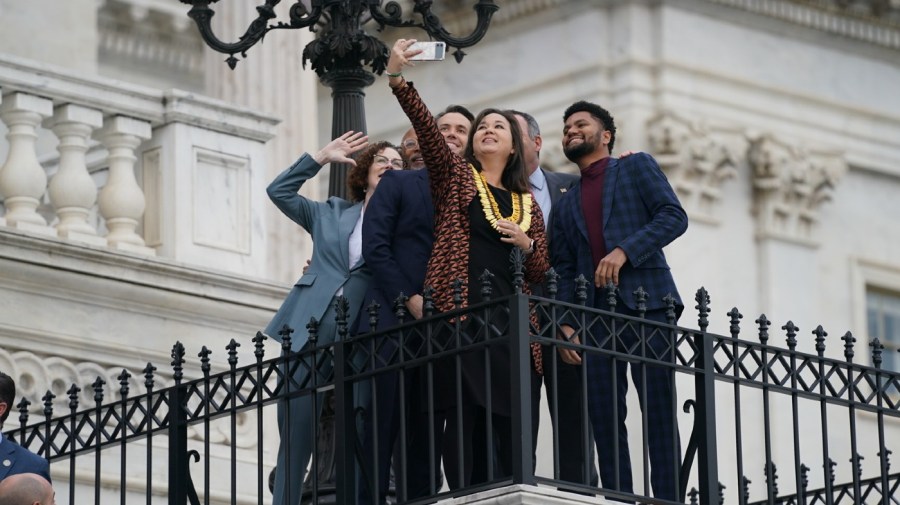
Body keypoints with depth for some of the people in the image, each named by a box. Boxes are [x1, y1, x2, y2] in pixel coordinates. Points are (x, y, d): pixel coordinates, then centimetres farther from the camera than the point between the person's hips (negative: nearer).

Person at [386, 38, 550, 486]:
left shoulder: (527, 204, 23)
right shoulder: (456, 176, 15)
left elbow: (540, 272, 21)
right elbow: (425, 127, -1)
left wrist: (526, 244, -1)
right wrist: (398, 79, -15)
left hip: (511, 326, 4)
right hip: (461, 317, -4)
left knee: (511, 432, -2)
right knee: (474, 425, -13)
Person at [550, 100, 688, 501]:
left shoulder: (637, 167, 12)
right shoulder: (566, 205, 23)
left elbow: (674, 216, -2)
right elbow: (564, 271, 16)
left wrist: (624, 250, -14)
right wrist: (566, 324, 1)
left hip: (645, 303, -4)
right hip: (594, 315, 4)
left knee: (659, 413, -8)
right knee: (604, 418, -2)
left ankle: (668, 499, -10)